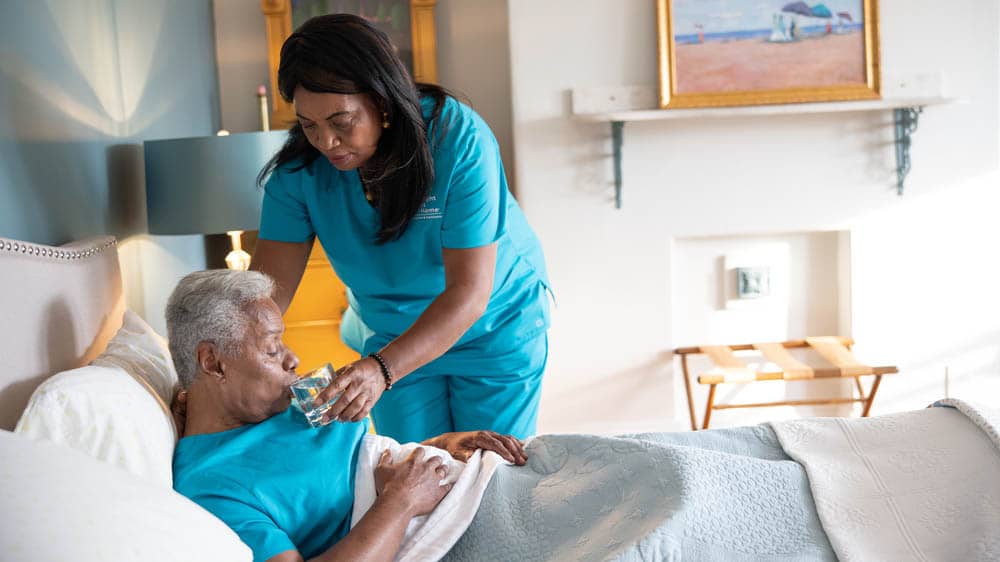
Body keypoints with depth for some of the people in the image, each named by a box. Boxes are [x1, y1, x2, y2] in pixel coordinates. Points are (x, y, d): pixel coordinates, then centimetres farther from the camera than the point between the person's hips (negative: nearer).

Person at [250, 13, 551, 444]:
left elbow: (470, 290, -34)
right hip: (390, 336, 3)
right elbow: (267, 288, -19)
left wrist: (382, 369, -46)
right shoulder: (300, 166, -18)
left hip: (493, 327, -3)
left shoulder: (458, 139, -30)